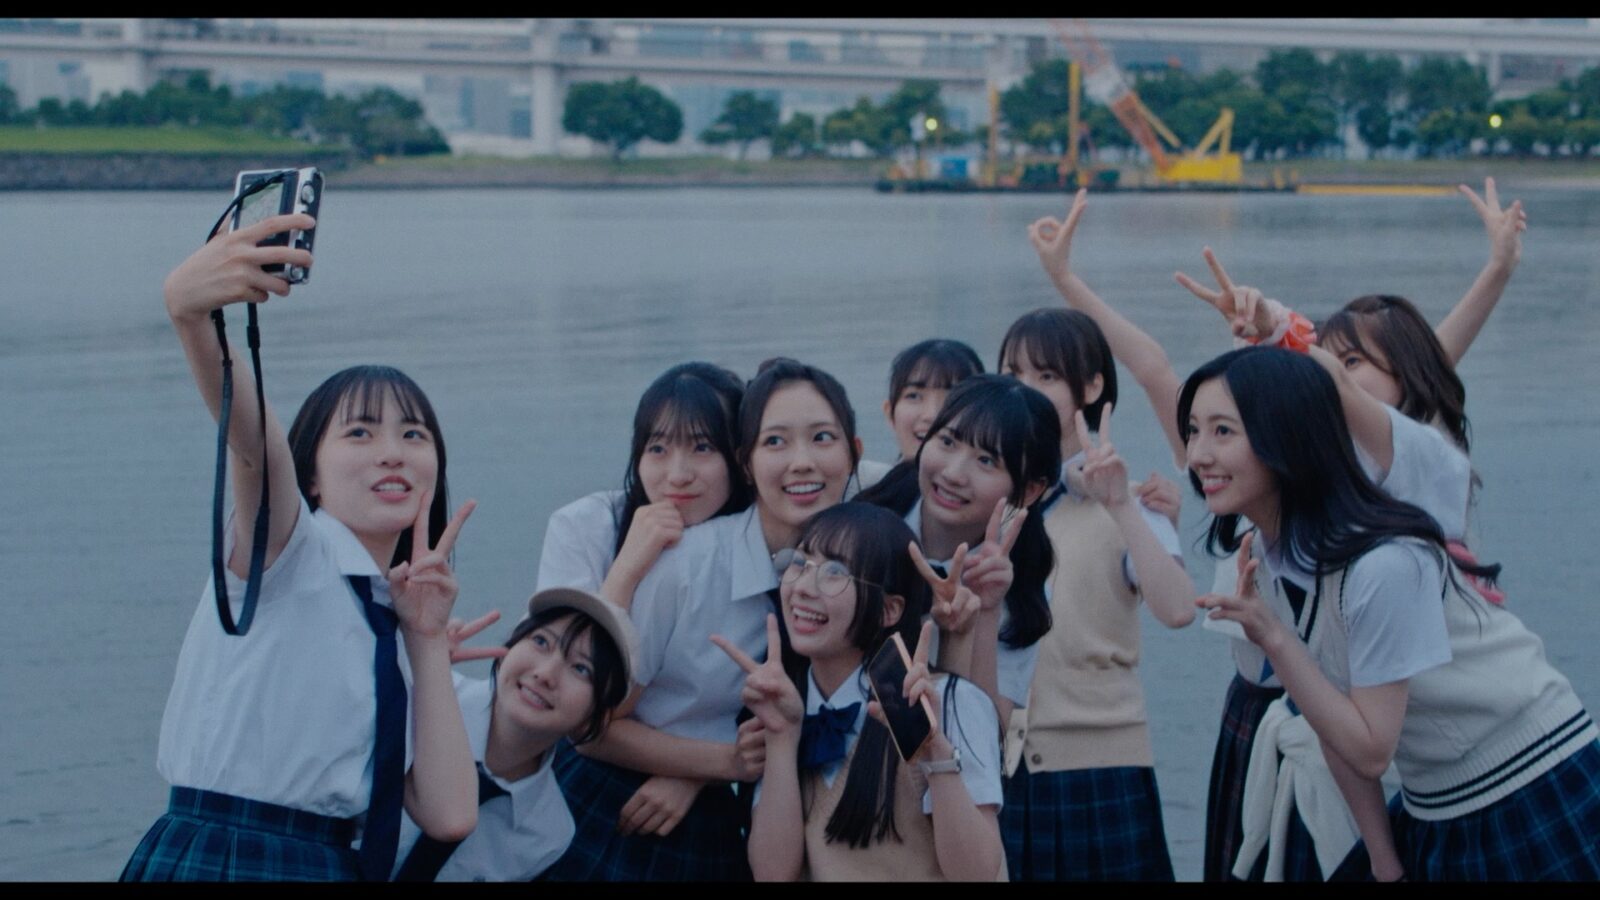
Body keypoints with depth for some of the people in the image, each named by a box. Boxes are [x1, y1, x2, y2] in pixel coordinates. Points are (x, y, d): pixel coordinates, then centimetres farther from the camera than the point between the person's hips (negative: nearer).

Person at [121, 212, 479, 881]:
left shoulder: (389, 625, 15)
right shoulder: (287, 548, 0)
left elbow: (448, 815, 4)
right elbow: (252, 437, -22)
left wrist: (427, 640, 3)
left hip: (335, 864, 5)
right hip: (213, 857, -5)